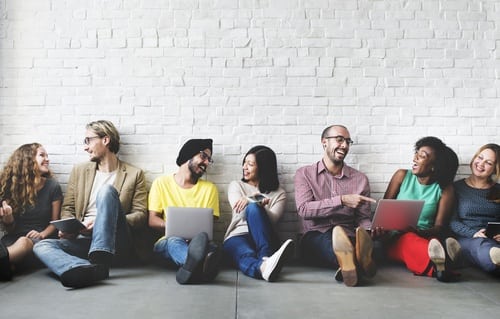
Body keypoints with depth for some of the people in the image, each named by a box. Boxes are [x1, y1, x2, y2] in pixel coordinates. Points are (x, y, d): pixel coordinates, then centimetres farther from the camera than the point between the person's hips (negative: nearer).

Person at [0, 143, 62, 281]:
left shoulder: (52, 186, 3)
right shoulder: (12, 185, 6)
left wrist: (42, 234, -14)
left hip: (39, 239, -3)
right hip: (14, 238, 3)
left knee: (24, 242, -40)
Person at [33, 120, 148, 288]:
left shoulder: (134, 174, 8)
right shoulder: (79, 171, 19)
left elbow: (141, 215, 1)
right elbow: (68, 208, 19)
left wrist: (104, 221, -14)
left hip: (116, 243, -3)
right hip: (83, 240, 4)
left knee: (107, 189, -25)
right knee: (42, 245, -24)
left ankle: (100, 259, -38)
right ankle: (93, 269, -51)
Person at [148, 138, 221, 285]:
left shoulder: (210, 188, 18)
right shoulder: (161, 183, 14)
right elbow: (152, 220, 6)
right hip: (166, 241, -1)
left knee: (210, 245, -35)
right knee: (175, 241, -38)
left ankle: (192, 265, -70)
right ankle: (199, 266, -71)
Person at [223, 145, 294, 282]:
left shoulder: (279, 193, 15)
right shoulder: (236, 185, 20)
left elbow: (271, 220, -4)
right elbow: (239, 212, 2)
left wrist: (252, 202, -17)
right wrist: (259, 201, -13)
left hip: (262, 238, 0)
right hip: (237, 236, 0)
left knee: (253, 208, -33)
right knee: (247, 255, -39)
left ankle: (266, 258, -54)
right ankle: (264, 266, -76)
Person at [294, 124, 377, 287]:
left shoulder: (360, 179, 15)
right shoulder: (305, 173, 9)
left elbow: (363, 219, 11)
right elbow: (303, 209, -7)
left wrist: (372, 229, -14)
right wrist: (342, 200, -16)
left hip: (348, 237, 2)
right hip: (315, 239, -2)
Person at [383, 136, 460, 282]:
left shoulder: (444, 189, 3)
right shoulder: (402, 176, 7)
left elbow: (440, 227, -1)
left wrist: (420, 232, -24)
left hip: (425, 238, 0)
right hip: (396, 239, 0)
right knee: (408, 239, -37)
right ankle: (439, 263, -65)